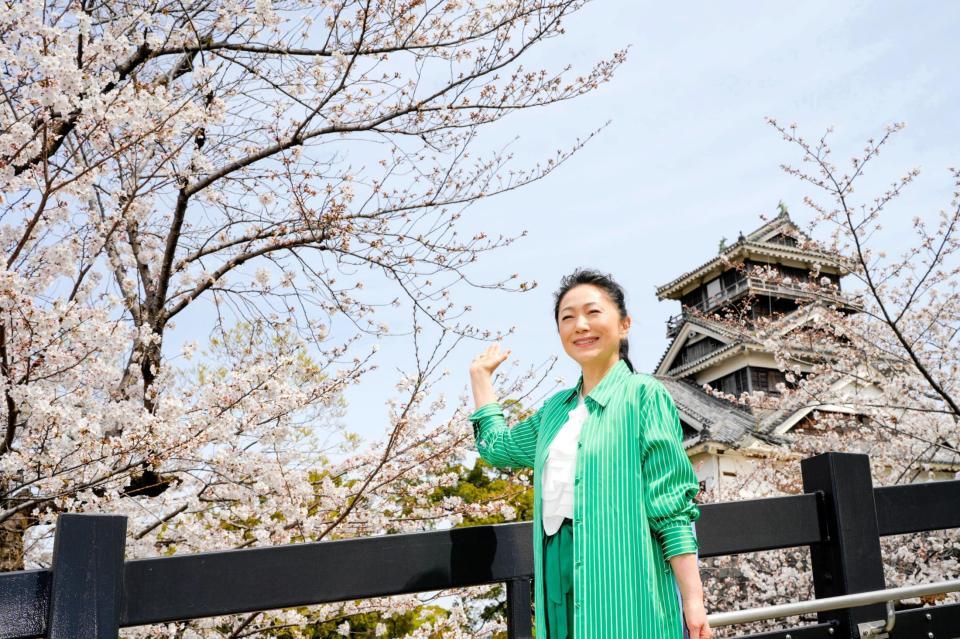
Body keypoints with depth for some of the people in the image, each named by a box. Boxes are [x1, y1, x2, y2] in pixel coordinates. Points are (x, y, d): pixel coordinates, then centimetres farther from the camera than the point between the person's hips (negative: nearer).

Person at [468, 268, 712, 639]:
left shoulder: (643, 394, -5)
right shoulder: (557, 408, 14)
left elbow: (672, 504, -9)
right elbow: (498, 446, 30)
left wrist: (693, 599, -14)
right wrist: (480, 374, 32)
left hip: (624, 576, -6)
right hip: (561, 576, 6)